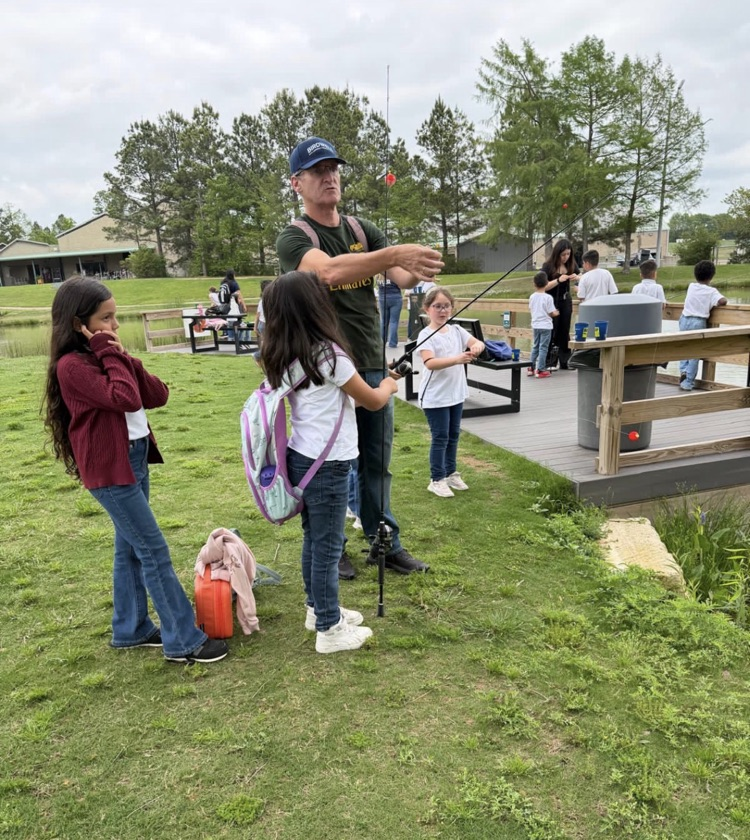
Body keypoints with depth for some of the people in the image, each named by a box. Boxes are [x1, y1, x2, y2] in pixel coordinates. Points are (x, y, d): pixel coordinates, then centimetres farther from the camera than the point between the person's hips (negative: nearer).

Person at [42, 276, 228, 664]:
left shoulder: (104, 356, 12)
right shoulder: (72, 366, -16)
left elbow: (158, 395, 4)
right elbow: (126, 399, -27)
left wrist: (124, 358, -7)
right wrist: (112, 355, -16)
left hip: (134, 459, 9)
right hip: (110, 469, -9)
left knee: (130, 548, 16)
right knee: (154, 551, -5)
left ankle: (131, 628, 30)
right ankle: (183, 641, 4)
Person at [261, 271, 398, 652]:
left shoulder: (282, 358, 4)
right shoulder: (328, 354, -19)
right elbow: (372, 402, -7)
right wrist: (388, 385, 13)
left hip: (300, 458, 8)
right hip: (326, 465, -8)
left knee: (313, 539, 21)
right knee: (328, 546, 4)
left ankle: (319, 609, 37)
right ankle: (330, 630, 18)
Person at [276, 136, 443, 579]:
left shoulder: (364, 230, 9)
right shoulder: (294, 239, -8)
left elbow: (400, 277, -7)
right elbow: (329, 270, -31)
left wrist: (416, 271, -31)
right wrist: (396, 253, -42)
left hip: (373, 367, 5)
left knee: (377, 463, 14)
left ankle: (385, 543, 28)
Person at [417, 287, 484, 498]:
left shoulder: (456, 330, 6)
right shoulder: (426, 335, -15)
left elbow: (478, 342, -3)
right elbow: (430, 363, -28)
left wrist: (476, 347, -27)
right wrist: (457, 359, -40)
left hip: (456, 393, 7)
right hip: (435, 396, -7)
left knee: (453, 435, 16)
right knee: (440, 437, -1)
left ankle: (451, 473, 31)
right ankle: (437, 480, 12)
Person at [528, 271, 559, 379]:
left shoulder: (532, 297, 0)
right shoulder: (548, 297, -13)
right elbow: (551, 313, -11)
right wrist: (556, 313, 11)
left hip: (535, 325, 5)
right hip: (545, 326, -5)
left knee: (535, 347, 16)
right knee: (543, 348, 0)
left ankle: (531, 368, 18)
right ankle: (540, 370, 0)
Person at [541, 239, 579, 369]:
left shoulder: (572, 264, -1)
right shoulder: (548, 266, -13)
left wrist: (576, 278, -11)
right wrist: (558, 280, -30)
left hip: (566, 302, 5)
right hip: (551, 302, -4)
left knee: (565, 333, 9)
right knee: (551, 333, -5)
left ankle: (564, 362, 15)